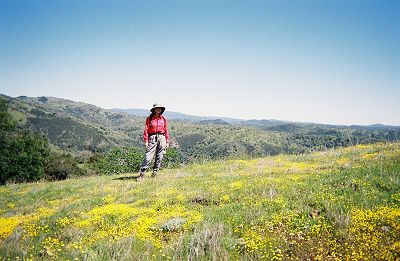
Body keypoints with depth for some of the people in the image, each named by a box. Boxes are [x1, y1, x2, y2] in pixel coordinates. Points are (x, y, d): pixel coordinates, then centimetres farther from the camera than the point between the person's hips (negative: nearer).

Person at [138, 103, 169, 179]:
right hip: (152, 138, -3)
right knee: (148, 156, -9)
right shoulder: (149, 118, 3)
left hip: (162, 138, 3)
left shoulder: (164, 119, 10)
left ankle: (155, 172, 12)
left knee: (159, 157, 2)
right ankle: (142, 173, -8)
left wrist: (167, 141, 8)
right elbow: (146, 130, 0)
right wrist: (146, 141, -7)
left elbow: (166, 131, 11)